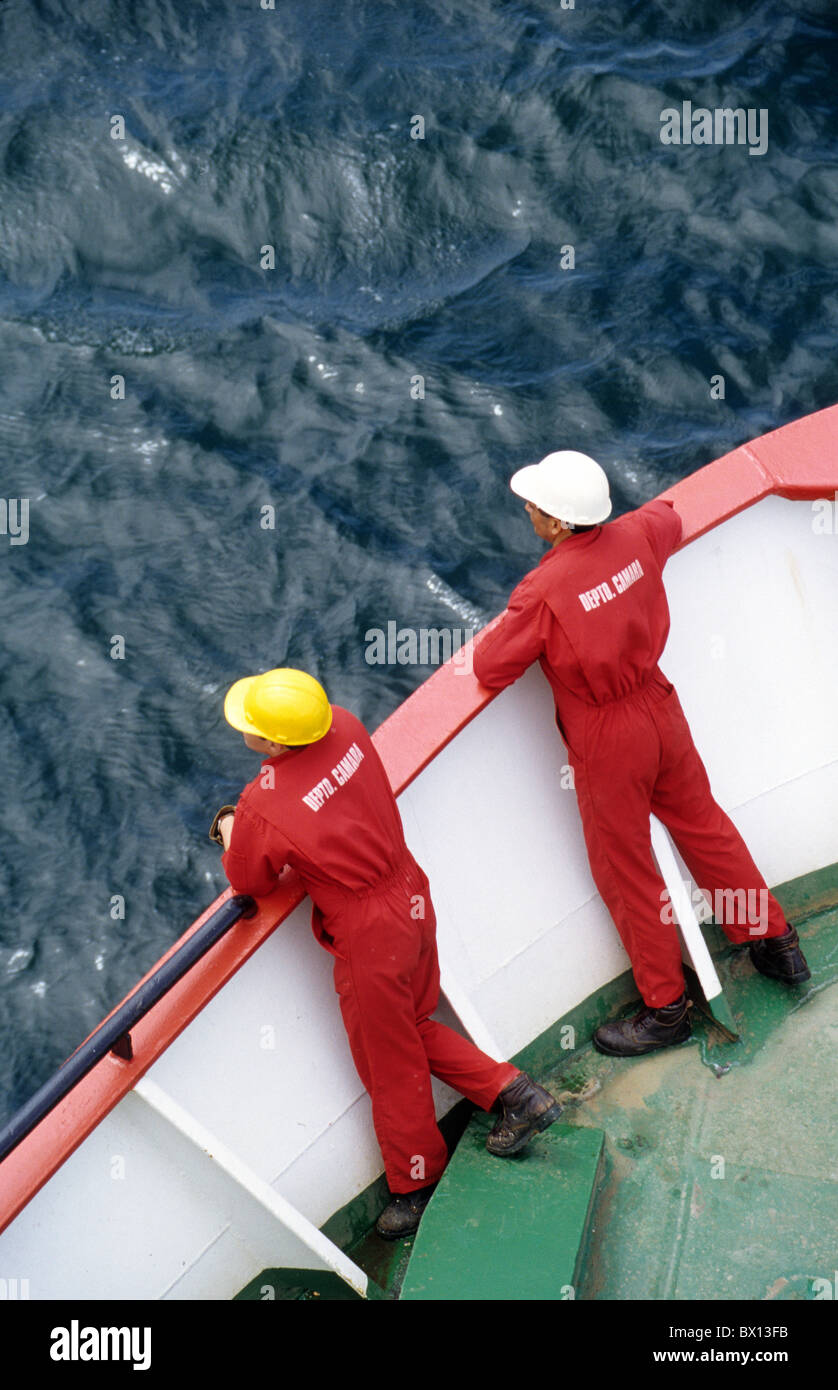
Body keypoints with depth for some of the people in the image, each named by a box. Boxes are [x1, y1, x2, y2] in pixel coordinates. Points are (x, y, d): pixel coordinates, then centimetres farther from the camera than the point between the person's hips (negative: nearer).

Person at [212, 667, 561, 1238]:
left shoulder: (262, 810, -27)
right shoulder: (345, 726, -9)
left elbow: (250, 884, -6)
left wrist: (230, 831, 13)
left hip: (369, 935, -7)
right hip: (411, 896, 7)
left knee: (391, 1066, 14)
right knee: (416, 1029, 28)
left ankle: (417, 1186, 34)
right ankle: (514, 1092, 24)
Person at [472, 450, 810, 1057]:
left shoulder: (543, 590, -25)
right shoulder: (636, 536, -7)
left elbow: (490, 670, -16)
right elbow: (669, 518, 18)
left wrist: (508, 628, 3)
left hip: (606, 743, -6)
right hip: (660, 710, 6)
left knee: (626, 871, 9)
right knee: (704, 827, 24)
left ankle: (667, 1007, 23)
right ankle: (777, 943, 37)